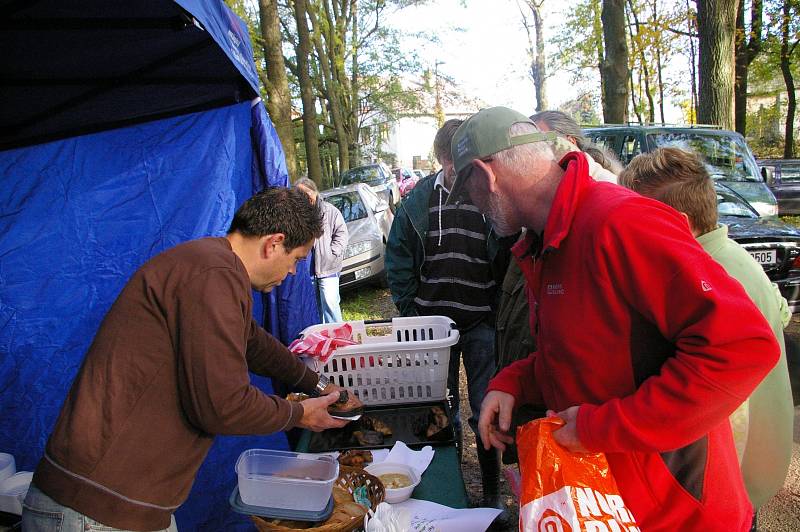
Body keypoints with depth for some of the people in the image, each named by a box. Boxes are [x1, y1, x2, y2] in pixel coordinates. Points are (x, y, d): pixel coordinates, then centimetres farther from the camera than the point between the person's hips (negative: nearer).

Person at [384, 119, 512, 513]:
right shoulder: (419, 199, 0)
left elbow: (510, 262, -5)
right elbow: (398, 258, 6)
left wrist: (499, 312, -12)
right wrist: (411, 312, 0)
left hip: (482, 324, -2)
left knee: (486, 413, 6)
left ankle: (492, 495, 25)